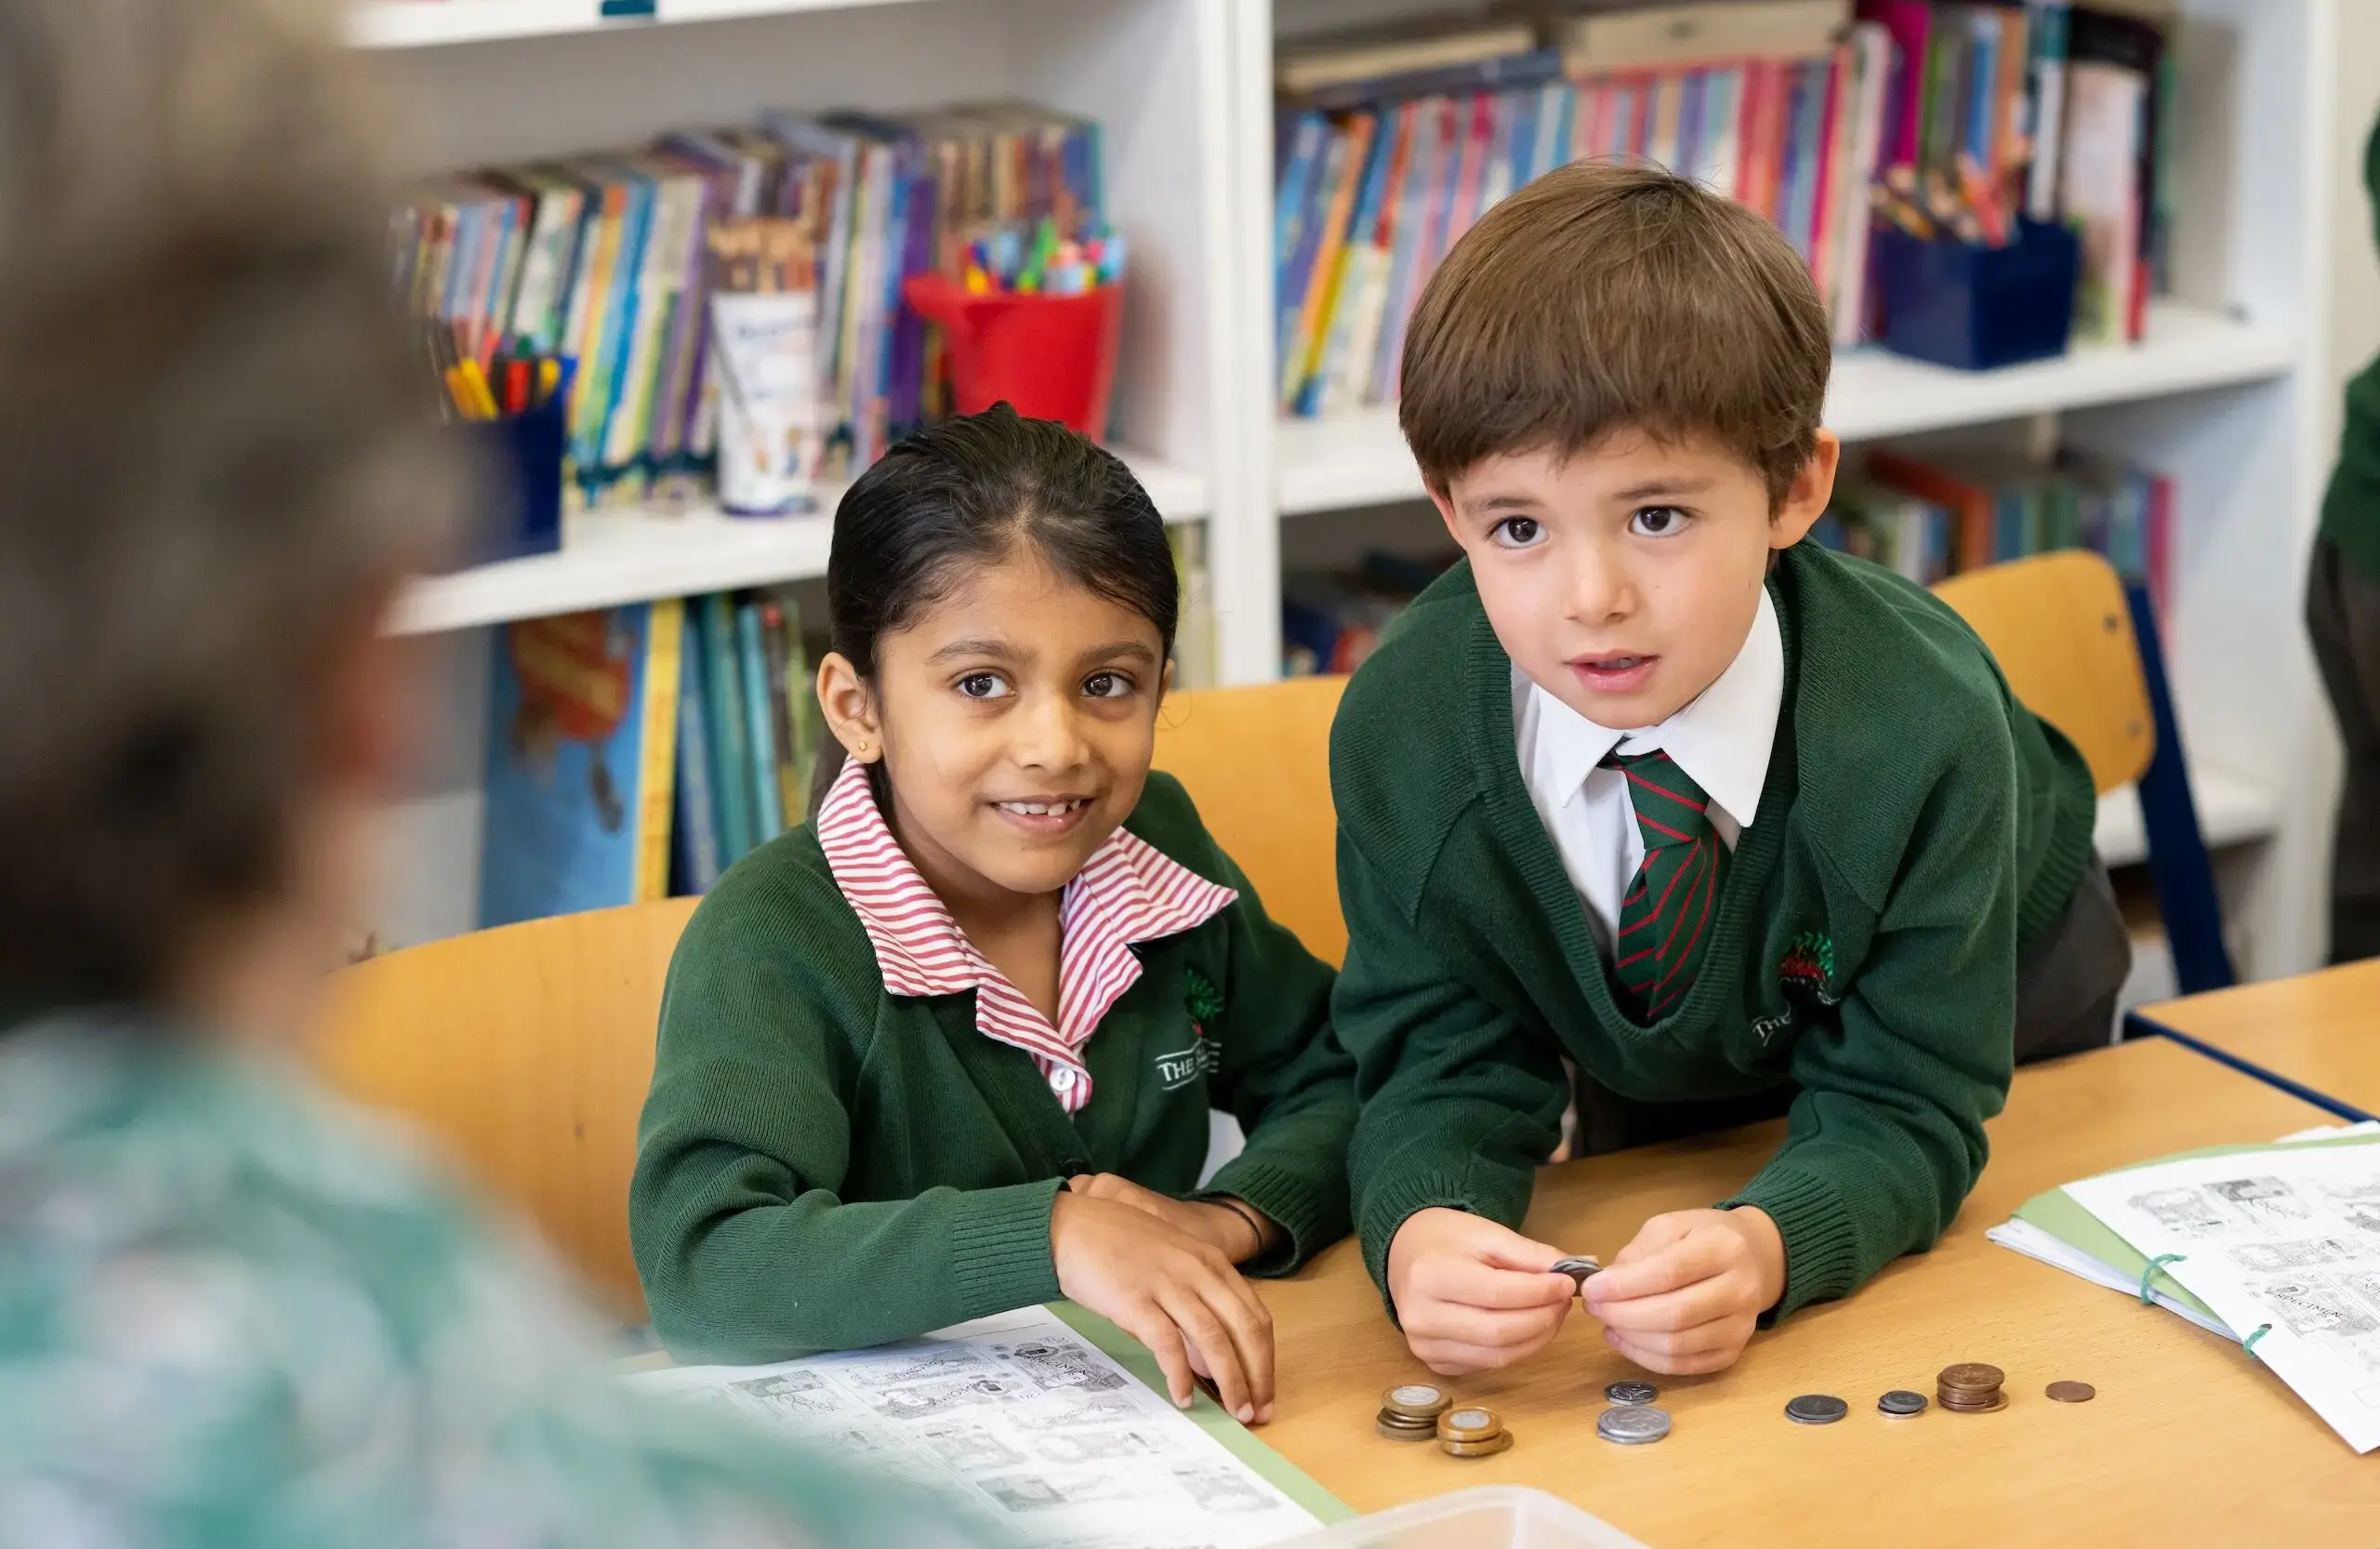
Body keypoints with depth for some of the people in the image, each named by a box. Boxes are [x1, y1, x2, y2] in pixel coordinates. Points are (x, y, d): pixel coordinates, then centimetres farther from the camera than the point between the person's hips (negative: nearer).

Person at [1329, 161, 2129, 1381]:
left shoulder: (1923, 728, -42)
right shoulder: (1402, 729, -34)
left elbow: (1902, 1110, -34)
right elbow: (1446, 1064, -27)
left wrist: (1762, 1248, -58)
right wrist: (1418, 1232, -52)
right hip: (1654, 1080, 2)